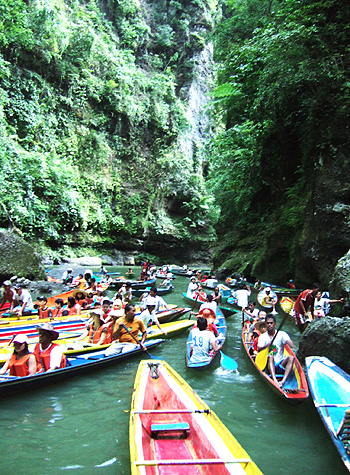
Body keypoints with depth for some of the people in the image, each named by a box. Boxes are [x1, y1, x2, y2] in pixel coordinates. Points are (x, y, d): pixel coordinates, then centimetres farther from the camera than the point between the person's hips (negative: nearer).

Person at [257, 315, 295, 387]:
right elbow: (259, 349, -12)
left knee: (291, 357, -26)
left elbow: (289, 342, -14)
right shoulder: (262, 336, 5)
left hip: (281, 363, 1)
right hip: (269, 363, -1)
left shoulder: (282, 334, 5)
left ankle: (283, 381, -40)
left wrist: (294, 349, -36)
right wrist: (267, 345, -31)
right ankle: (274, 381, -50)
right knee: (270, 357, -32)